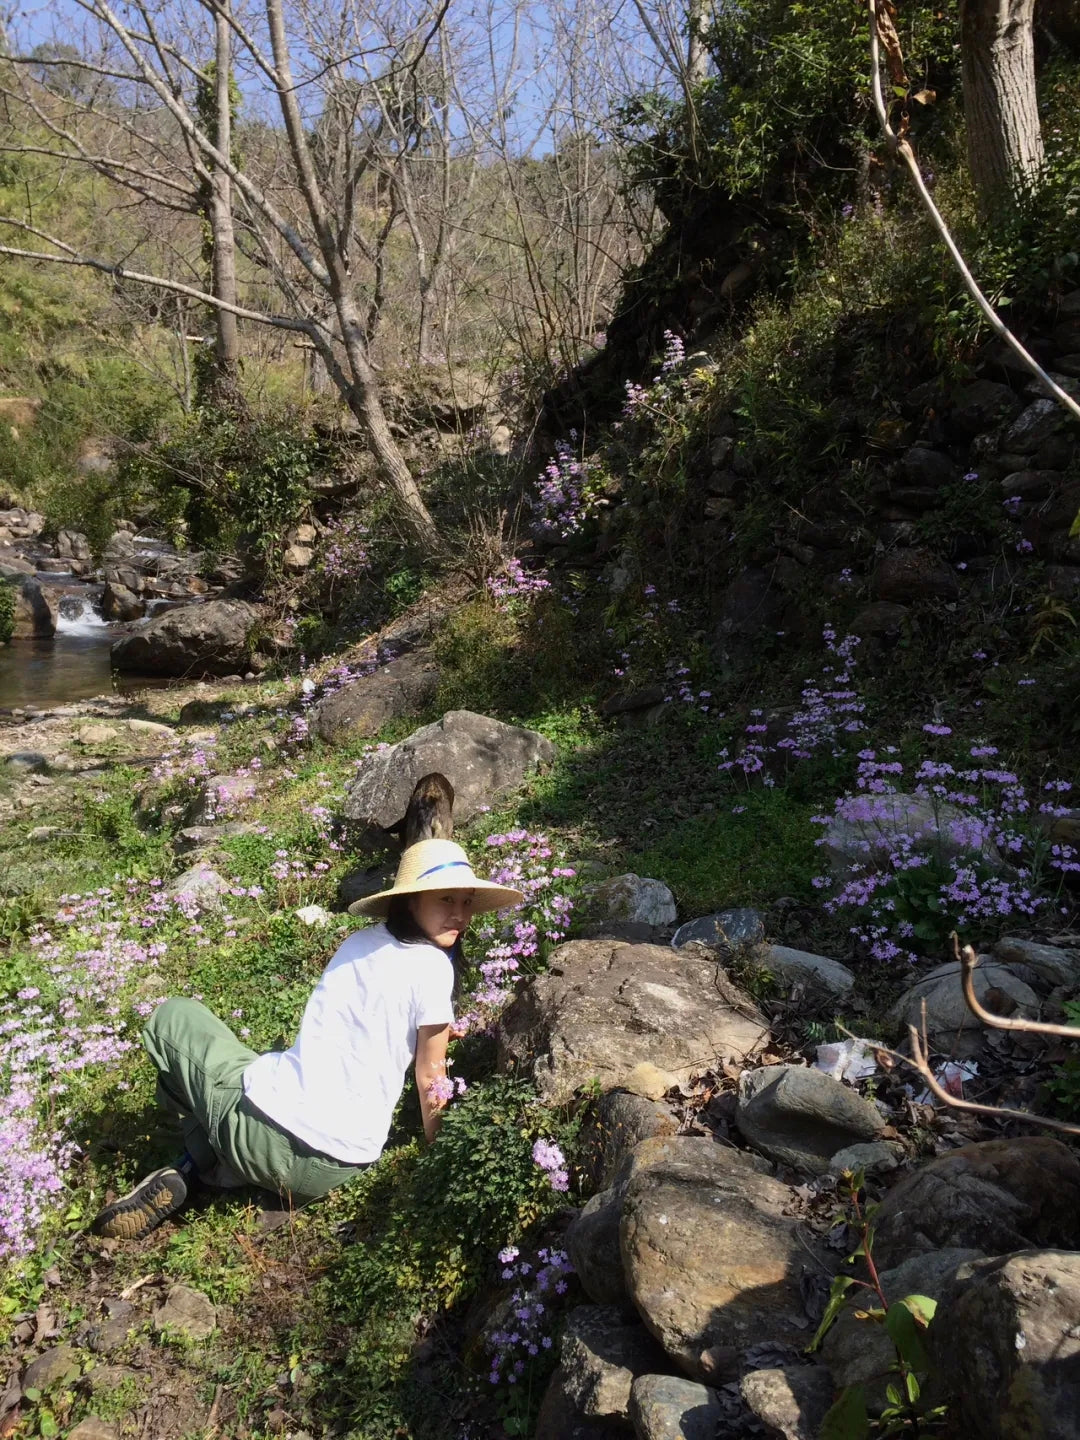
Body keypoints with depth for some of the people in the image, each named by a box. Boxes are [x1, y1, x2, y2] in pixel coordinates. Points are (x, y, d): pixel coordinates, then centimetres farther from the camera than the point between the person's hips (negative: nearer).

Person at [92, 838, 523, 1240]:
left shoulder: (361, 941, 9)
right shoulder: (433, 967, -8)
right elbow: (431, 1081, 1)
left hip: (268, 1122, 2)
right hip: (337, 1165, -1)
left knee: (172, 1018, 25)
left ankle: (197, 1164, 12)